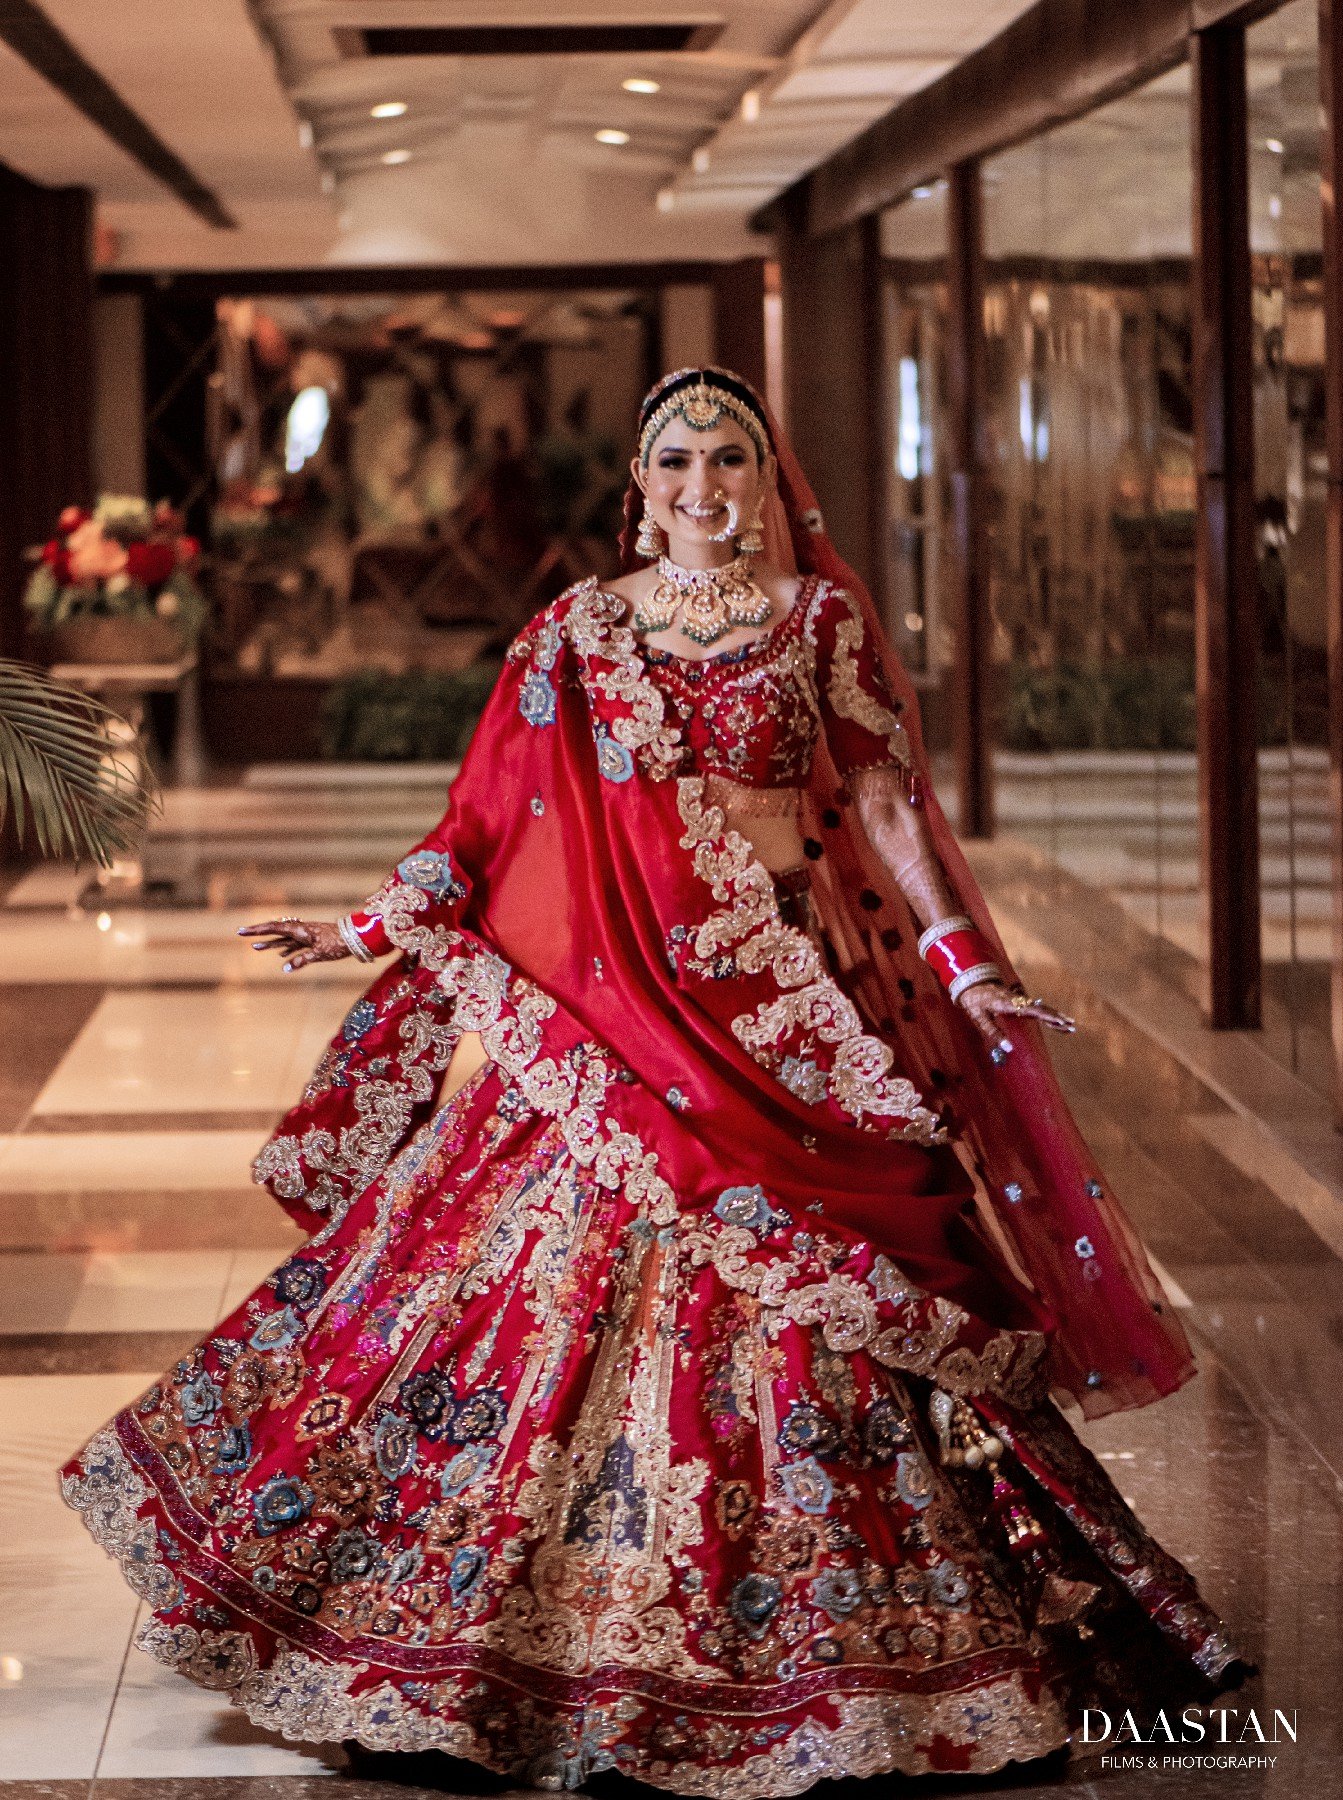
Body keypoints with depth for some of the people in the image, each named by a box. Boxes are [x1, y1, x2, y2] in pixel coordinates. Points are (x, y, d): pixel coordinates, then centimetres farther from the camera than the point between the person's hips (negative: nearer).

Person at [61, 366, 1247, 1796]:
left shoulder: (822, 617, 6)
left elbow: (883, 802, 2)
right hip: (608, 1010, 2)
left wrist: (961, 960, -8)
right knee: (577, 1267, -1)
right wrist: (369, 927, 5)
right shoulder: (581, 630, 9)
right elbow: (494, 817, 10)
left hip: (780, 1006, -2)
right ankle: (560, 1620, 10)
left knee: (784, 1288, -3)